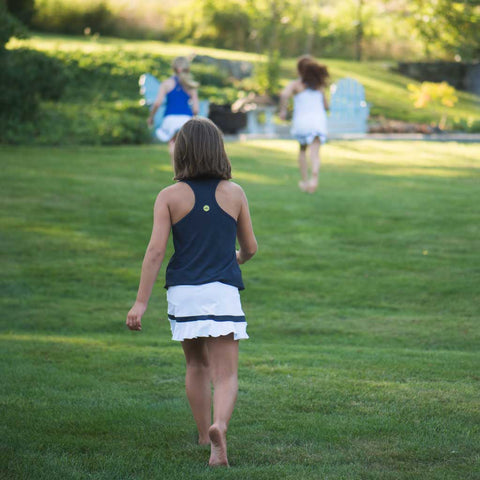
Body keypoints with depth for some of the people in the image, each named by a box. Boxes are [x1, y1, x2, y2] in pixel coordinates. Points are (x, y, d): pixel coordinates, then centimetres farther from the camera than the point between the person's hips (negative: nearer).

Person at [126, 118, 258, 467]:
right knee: (226, 374, -5)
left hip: (183, 291, 1)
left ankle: (204, 435, 31)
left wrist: (141, 302, -9)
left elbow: (156, 249, -9)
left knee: (197, 365, 22)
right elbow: (250, 247, 11)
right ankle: (220, 426, -32)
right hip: (223, 292, -1)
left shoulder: (170, 196, -1)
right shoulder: (234, 193, 4)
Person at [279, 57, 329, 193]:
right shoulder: (319, 86, 13)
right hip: (319, 120, 1)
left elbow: (284, 94, -19)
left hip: (302, 120, -1)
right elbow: (326, 106, 20)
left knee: (302, 151, 21)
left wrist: (283, 110, -7)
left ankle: (305, 181, 25)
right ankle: (315, 176, -35)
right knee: (315, 153, -9)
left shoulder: (295, 84, 2)